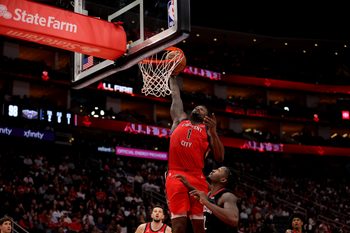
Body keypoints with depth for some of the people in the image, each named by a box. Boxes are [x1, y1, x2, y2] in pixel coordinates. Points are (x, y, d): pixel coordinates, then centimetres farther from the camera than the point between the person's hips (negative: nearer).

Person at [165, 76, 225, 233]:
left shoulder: (207, 130, 16)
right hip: (175, 176, 0)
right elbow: (175, 96, 32)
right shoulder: (180, 120, 23)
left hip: (197, 178, 0)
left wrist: (213, 132, -7)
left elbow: (219, 158, 3)